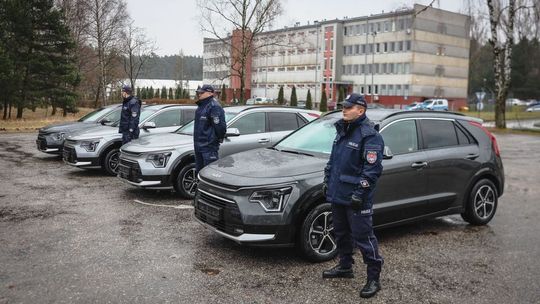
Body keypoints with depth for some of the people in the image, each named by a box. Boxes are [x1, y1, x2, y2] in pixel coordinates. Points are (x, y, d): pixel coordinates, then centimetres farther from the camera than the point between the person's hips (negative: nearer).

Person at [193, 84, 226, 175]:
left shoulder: (214, 107, -16)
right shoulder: (200, 106, 16)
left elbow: (220, 126, -21)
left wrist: (219, 139, -10)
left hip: (209, 147, -10)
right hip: (198, 146, 10)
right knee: (198, 171, 17)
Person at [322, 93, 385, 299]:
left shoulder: (369, 135, -14)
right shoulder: (342, 131, 13)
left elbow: (372, 169, -19)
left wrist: (359, 194, -21)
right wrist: (327, 182, 18)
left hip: (356, 198, -9)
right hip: (337, 194, 9)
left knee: (363, 237, -3)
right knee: (341, 233, 19)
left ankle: (373, 278, 8)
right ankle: (345, 266, 35)